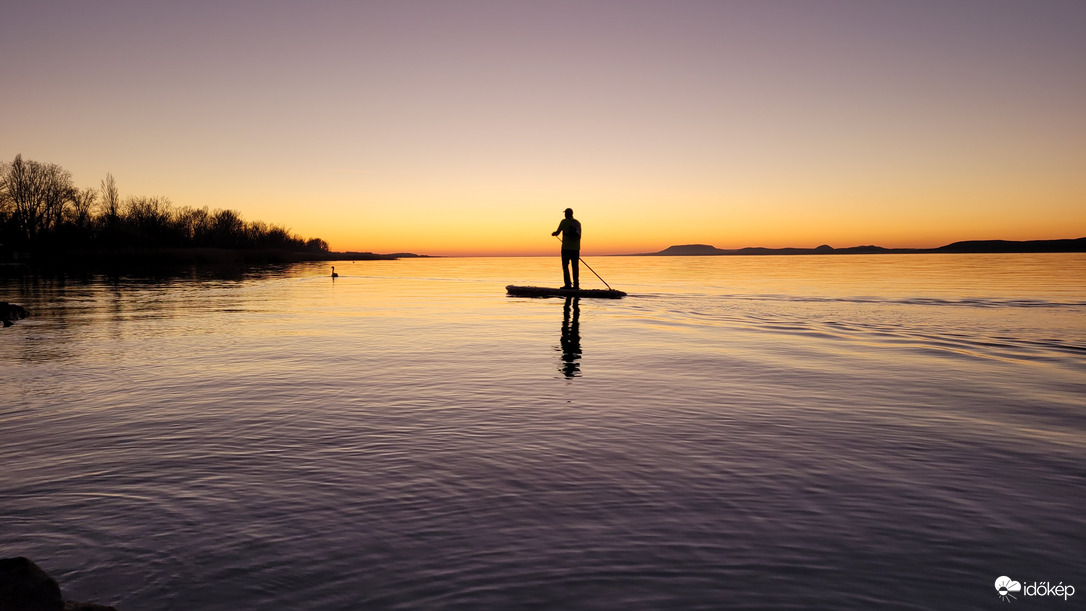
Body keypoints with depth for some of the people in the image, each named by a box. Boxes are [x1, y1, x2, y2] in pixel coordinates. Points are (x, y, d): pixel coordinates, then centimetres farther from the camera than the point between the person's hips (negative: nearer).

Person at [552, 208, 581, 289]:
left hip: (566, 247, -4)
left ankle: (568, 284, -5)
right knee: (575, 267, 6)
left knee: (565, 266, 2)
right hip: (576, 248, 4)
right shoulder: (578, 222, 10)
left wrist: (553, 233, 24)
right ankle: (576, 284, 3)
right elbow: (579, 236, 14)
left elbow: (557, 232, 0)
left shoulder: (564, 221, -5)